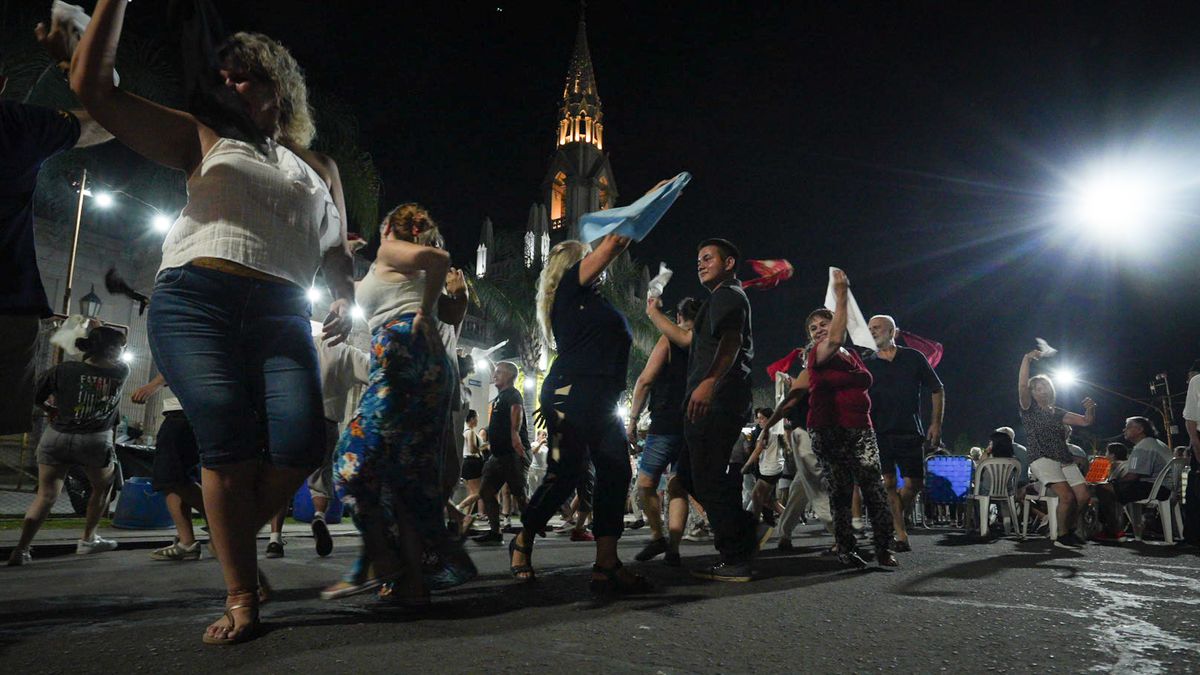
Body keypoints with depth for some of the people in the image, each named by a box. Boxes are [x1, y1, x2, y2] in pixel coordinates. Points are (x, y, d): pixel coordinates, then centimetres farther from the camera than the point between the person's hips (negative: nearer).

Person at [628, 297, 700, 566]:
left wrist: (633, 419, -2)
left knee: (646, 484, 6)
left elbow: (645, 381, -7)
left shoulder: (669, 341, 0)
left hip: (666, 425, -5)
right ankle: (673, 548, 0)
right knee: (678, 488, 8)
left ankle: (658, 537, 7)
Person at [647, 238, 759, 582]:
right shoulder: (720, 300, 30)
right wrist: (654, 314, 41)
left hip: (715, 401, -11)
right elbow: (688, 339, 37)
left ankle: (737, 560, -7)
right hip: (711, 403, 11)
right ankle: (745, 532, 18)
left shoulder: (729, 295, -2)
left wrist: (710, 381, -37)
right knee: (688, 473, 16)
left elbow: (731, 340, -21)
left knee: (708, 479, -11)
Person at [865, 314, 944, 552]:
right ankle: (901, 535, -1)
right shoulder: (866, 365, 9)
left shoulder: (913, 358, 7)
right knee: (888, 483, -7)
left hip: (909, 433, 0)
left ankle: (896, 519, 25)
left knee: (914, 484, -1)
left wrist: (936, 423, 3)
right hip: (878, 434, 0)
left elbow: (937, 390, 11)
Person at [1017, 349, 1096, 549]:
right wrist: (1027, 359, -13)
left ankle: (1071, 530, 14)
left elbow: (1086, 421, 18)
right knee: (1067, 495, -22)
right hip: (1042, 459, -6)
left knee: (1083, 496, -9)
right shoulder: (1029, 409, 5)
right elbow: (1022, 386, -11)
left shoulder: (1057, 412, 21)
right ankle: (1061, 536, -6)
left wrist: (1090, 410, -3)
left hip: (1065, 460, 6)